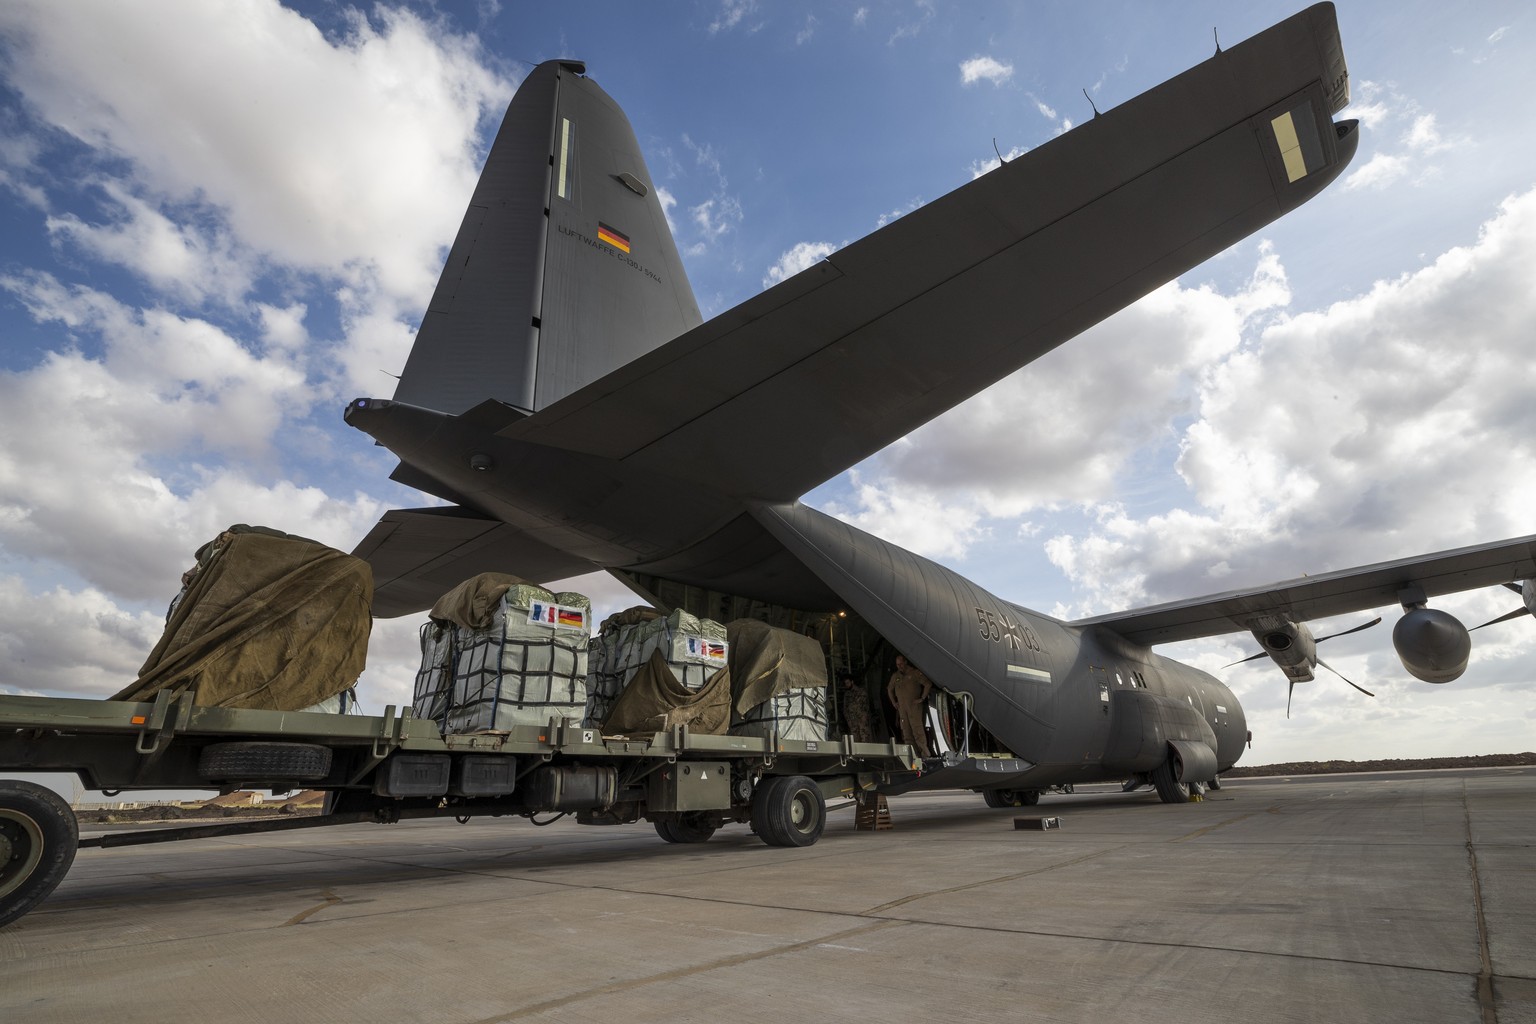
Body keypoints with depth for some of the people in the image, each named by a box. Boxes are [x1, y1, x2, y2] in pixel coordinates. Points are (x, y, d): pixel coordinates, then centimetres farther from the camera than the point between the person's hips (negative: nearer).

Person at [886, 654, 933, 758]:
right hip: (901, 708, 5)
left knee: (917, 729, -13)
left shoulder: (915, 673, -2)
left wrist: (922, 698, -6)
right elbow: (889, 689, 28)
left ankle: (925, 753, -10)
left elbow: (928, 684, -5)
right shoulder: (895, 676, 14)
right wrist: (894, 702, 20)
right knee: (906, 733, 3)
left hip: (914, 706, -5)